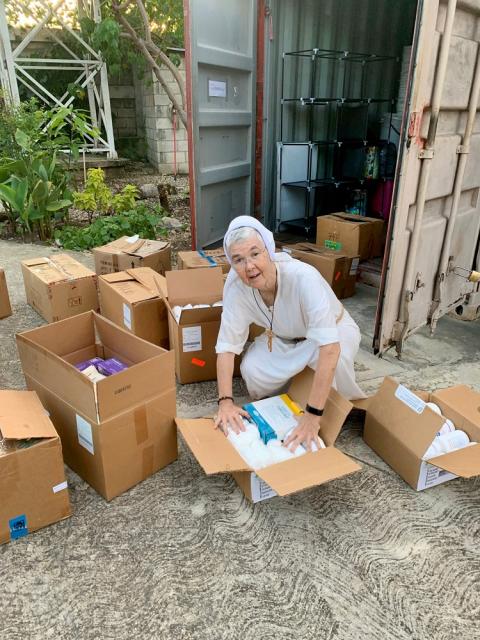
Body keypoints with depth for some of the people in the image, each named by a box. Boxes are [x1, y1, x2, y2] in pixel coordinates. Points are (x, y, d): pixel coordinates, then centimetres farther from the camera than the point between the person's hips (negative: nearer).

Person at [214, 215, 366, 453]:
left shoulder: (303, 277, -40)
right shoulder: (235, 283, -27)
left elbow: (329, 346, -46)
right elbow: (227, 344, -23)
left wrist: (313, 415, -48)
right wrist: (226, 401, -33)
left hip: (334, 329, -3)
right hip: (284, 338, 3)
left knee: (336, 357, -36)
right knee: (251, 370, -24)